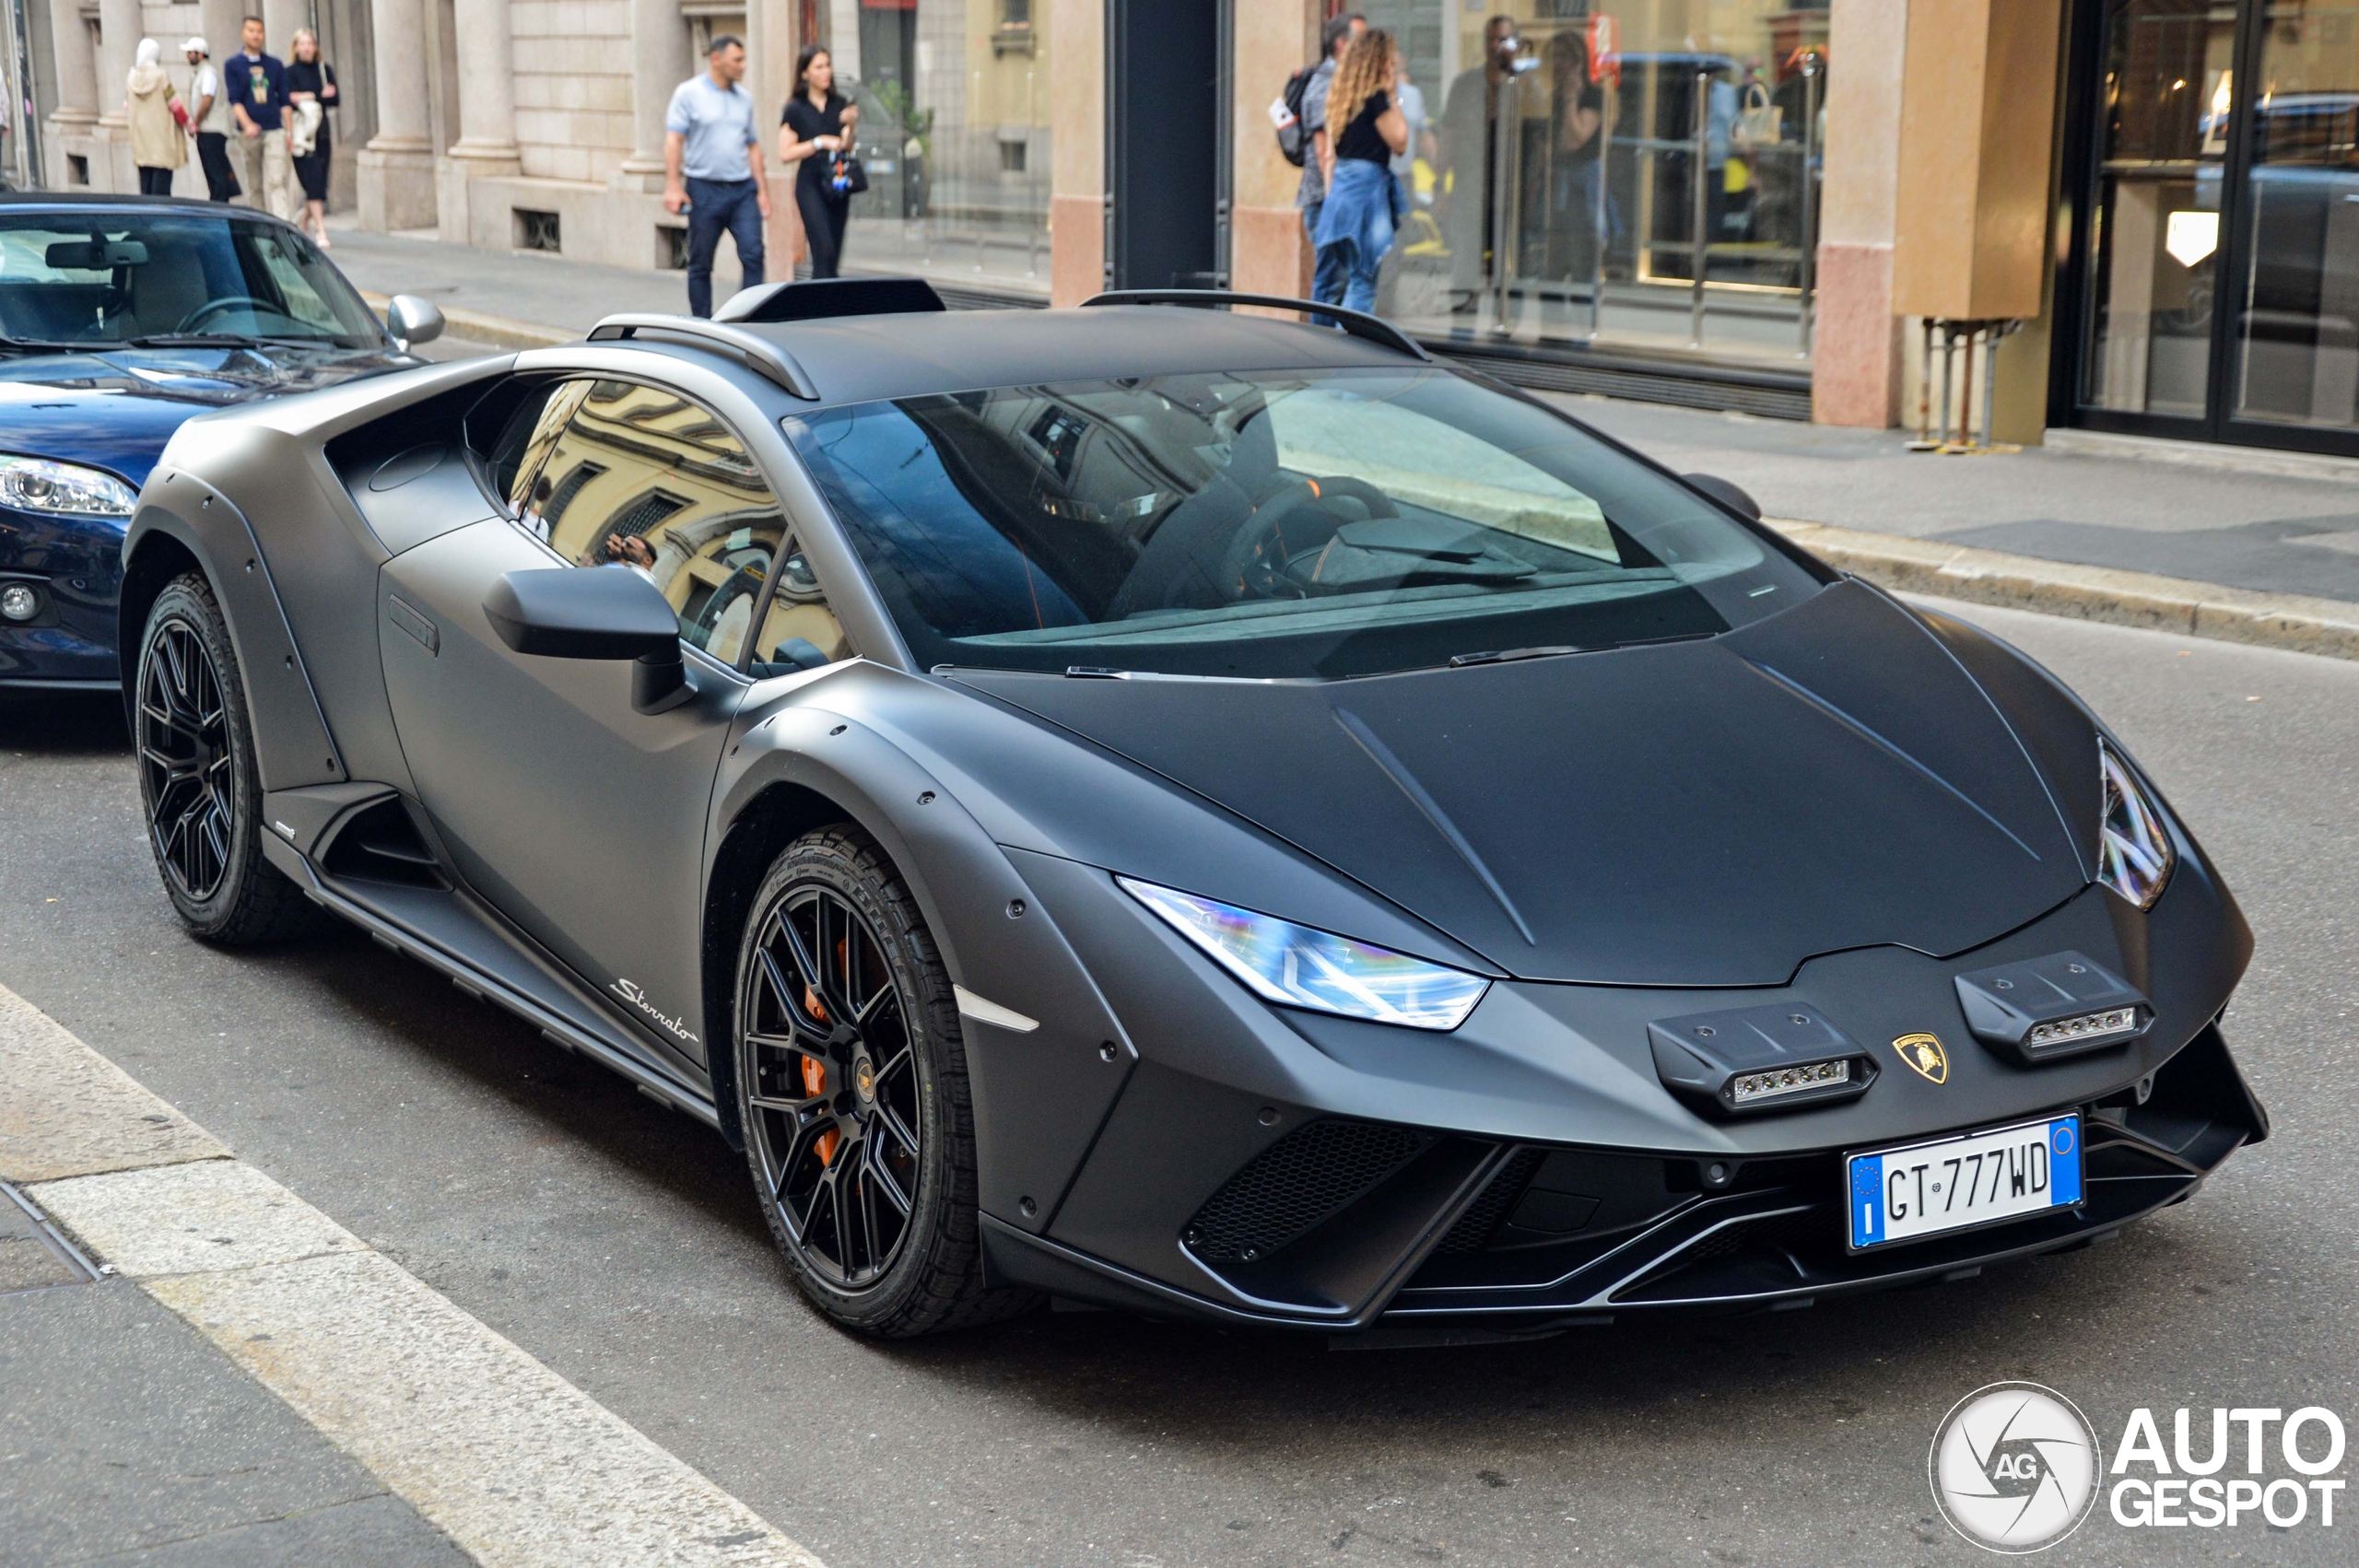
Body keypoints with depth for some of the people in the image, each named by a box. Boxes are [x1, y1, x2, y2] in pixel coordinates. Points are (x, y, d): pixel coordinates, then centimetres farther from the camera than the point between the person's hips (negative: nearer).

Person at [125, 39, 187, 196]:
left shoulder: (132, 77, 5)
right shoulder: (161, 76, -10)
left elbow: (127, 108, 10)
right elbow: (175, 105, -7)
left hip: (140, 137, 5)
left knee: (145, 183, 9)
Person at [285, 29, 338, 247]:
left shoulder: (325, 69, 12)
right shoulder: (290, 72, -1)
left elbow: (334, 99, 3)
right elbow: (289, 102, -10)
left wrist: (307, 98, -9)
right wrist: (320, 95, -10)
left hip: (321, 132, 4)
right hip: (302, 131, -4)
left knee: (320, 182, 4)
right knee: (313, 181, -13)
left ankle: (305, 226, 20)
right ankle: (320, 231, -17)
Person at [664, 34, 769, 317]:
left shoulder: (744, 98, 13)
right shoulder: (688, 93, -1)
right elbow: (674, 140, -6)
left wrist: (762, 189, 14)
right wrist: (673, 186, -15)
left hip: (742, 189, 4)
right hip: (705, 188, -4)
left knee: (753, 254, -11)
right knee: (701, 264, 4)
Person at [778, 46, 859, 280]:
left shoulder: (839, 105, 9)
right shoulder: (796, 109, -2)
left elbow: (846, 147, 8)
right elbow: (785, 154, -6)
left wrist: (850, 125, -10)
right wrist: (820, 142, -12)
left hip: (837, 184, 5)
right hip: (811, 184, -5)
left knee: (833, 258, 5)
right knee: (824, 252, -16)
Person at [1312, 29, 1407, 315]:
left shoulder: (1342, 98, 13)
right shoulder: (1375, 98, -11)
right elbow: (1399, 140, -6)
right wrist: (1392, 96, -2)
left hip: (1340, 185, 8)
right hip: (1367, 186, -8)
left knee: (1333, 279, 13)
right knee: (1362, 281, -7)